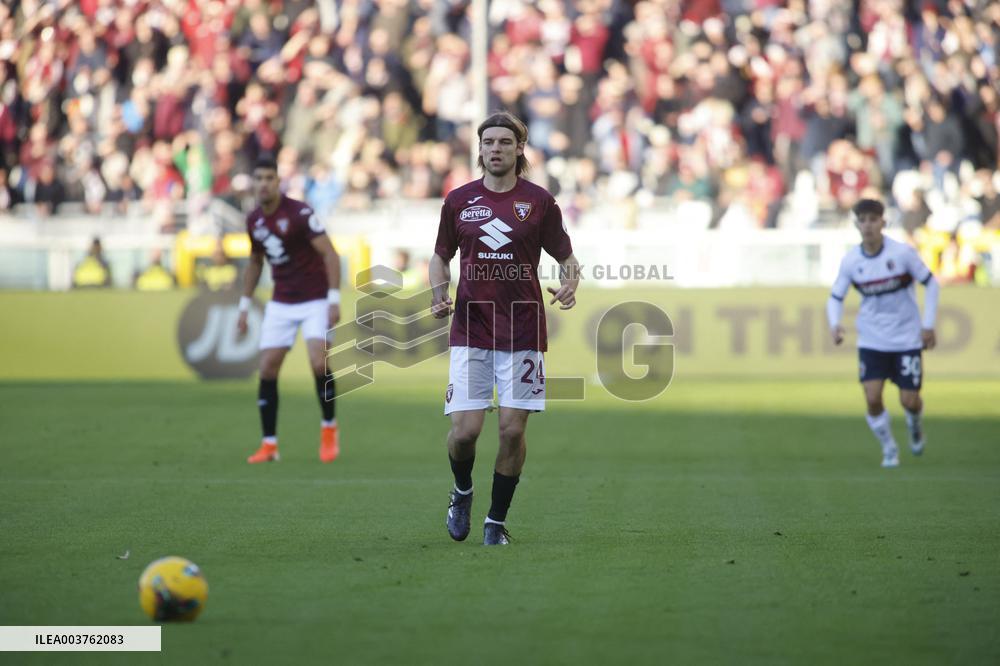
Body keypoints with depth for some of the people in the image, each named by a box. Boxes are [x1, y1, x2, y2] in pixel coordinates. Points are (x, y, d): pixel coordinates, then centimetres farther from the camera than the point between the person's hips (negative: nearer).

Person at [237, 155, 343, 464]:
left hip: (315, 300, -5)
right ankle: (269, 444, 7)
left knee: (319, 363, -19)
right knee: (267, 369, -3)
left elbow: (330, 254, -17)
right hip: (280, 304, 6)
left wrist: (334, 299, -23)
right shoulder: (254, 220, 4)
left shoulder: (299, 213, -16)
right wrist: (244, 305, 17)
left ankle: (329, 429, 4)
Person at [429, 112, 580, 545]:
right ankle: (462, 493, 24)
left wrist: (569, 285, -13)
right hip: (470, 332, 1)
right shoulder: (459, 200, 5)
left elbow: (566, 257, 8)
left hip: (522, 332, -1)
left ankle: (497, 520, 13)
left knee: (513, 430, -3)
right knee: (464, 431, -8)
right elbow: (441, 256, 16)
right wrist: (439, 294, -2)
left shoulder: (538, 201, 1)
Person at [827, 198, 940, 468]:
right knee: (872, 398, -12)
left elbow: (930, 283, -3)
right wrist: (834, 324, -19)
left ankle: (915, 426, 37)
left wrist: (928, 325, -6)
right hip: (871, 341, 1)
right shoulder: (851, 261, -7)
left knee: (909, 400, -1)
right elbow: (836, 297, 1)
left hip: (907, 338, -1)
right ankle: (889, 450, 12)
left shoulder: (902, 252, -14)